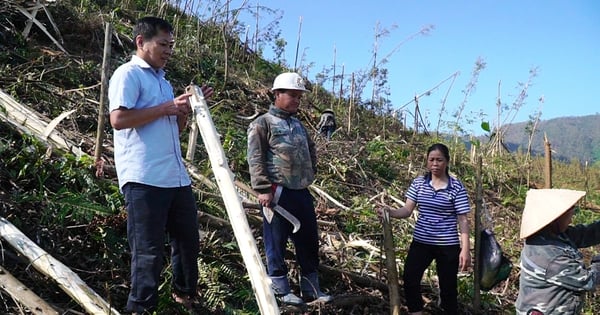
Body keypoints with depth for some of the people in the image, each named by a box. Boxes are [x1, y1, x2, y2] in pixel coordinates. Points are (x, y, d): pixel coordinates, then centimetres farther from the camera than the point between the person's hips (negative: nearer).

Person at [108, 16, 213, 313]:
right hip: (144, 178, -8)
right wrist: (167, 107, -14)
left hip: (176, 176, 9)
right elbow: (118, 118, -17)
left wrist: (187, 107, 9)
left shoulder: (163, 80, 23)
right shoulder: (128, 74, -3)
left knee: (189, 239, 16)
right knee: (148, 249, -1)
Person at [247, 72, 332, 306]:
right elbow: (255, 159, -11)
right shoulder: (262, 124, -3)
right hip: (278, 192, -7)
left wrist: (310, 175, 20)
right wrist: (263, 189, -18)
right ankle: (281, 289, 14)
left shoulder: (299, 125, 19)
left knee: (309, 241, 10)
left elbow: (311, 152, 32)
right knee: (276, 242, 2)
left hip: (302, 192, 7)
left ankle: (311, 288, 22)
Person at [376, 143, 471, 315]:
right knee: (410, 279, 0)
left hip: (447, 245, -3)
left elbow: (463, 220, -7)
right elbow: (407, 210, -2)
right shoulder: (418, 183, 2)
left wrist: (466, 249, -12)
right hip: (421, 242, 3)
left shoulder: (457, 187, -8)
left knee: (448, 286, 8)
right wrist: (389, 212, -22)